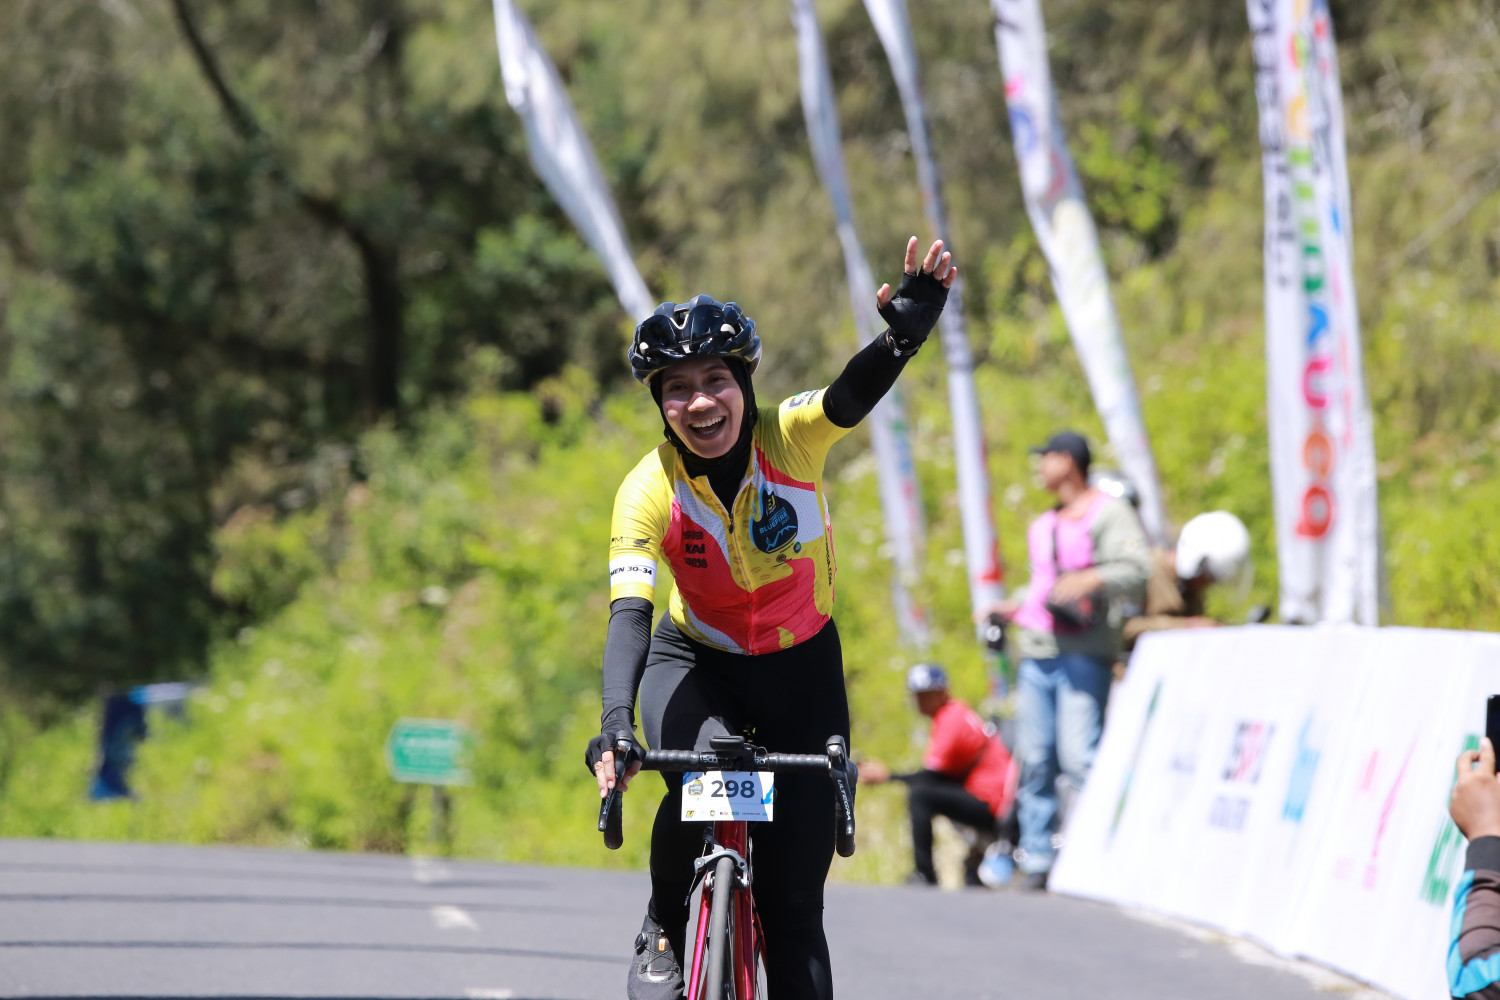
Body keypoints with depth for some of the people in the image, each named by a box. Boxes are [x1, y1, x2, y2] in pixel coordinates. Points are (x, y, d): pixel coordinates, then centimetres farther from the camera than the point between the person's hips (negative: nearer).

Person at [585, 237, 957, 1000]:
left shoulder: (791, 439, -21)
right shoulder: (648, 490, -22)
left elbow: (857, 392, -41)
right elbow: (629, 614, -31)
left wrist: (906, 330, -63)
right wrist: (614, 725, -47)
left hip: (800, 671, 1)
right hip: (696, 664, -1)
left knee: (793, 907, -5)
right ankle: (665, 933, -7)